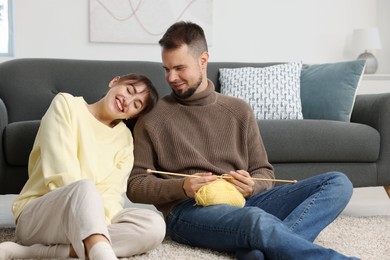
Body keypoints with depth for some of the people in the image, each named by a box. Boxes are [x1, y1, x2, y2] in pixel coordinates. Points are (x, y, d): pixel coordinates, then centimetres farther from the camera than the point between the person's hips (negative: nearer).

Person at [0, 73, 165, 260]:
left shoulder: (124, 137, 12)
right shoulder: (66, 104, 1)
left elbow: (113, 191, -3)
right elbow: (62, 173, -12)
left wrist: (100, 220, -24)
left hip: (87, 220, 5)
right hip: (37, 217, -5)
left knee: (154, 225, -23)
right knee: (85, 188, -36)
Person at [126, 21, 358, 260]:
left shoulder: (239, 111, 17)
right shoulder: (152, 119, 9)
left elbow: (264, 172, 18)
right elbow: (135, 185, 7)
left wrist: (252, 186, -7)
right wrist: (181, 187, -12)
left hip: (242, 203, 5)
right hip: (188, 211, -5)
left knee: (338, 183, -16)